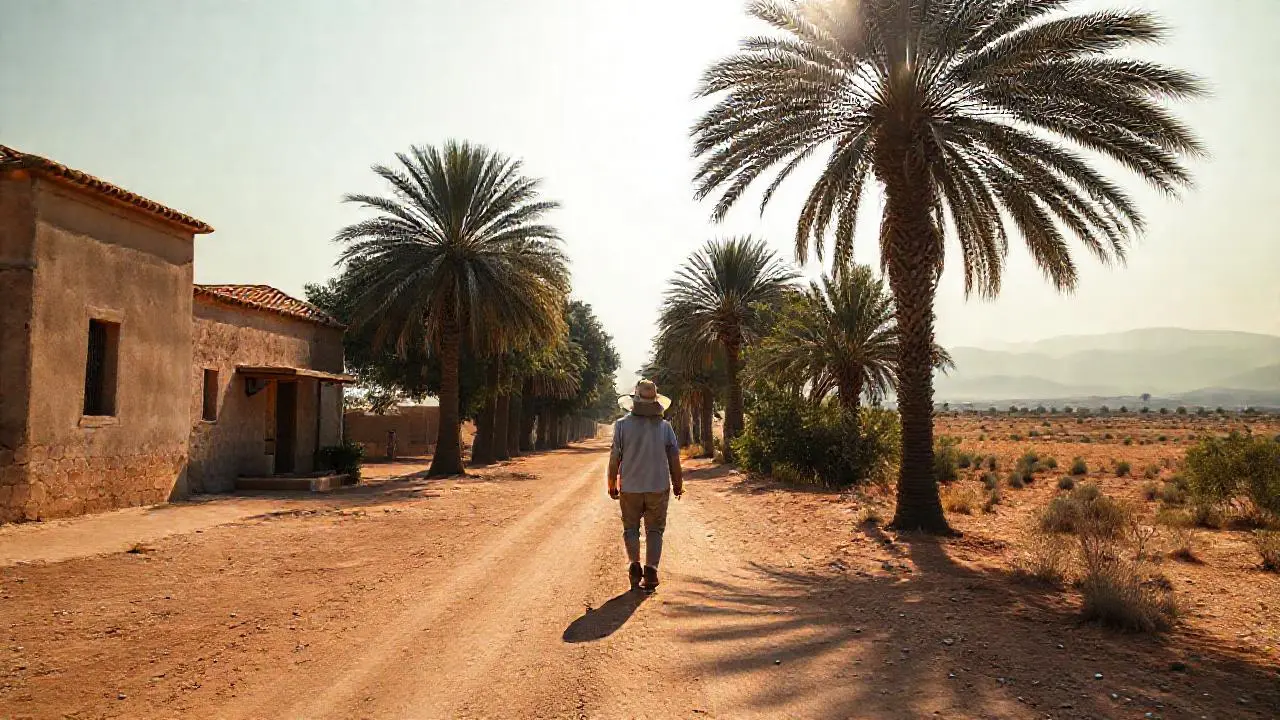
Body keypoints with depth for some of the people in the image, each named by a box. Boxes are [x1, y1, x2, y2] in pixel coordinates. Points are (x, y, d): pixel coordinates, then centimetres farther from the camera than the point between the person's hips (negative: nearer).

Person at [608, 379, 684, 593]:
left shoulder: (622, 425, -6)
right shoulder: (664, 426, -3)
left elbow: (614, 458, -5)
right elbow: (674, 458, 0)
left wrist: (612, 485, 7)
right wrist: (678, 483, 14)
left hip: (630, 487, 0)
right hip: (659, 487, 1)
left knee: (630, 528, 15)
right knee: (654, 529, 9)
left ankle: (634, 564, 1)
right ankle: (651, 570, -1)